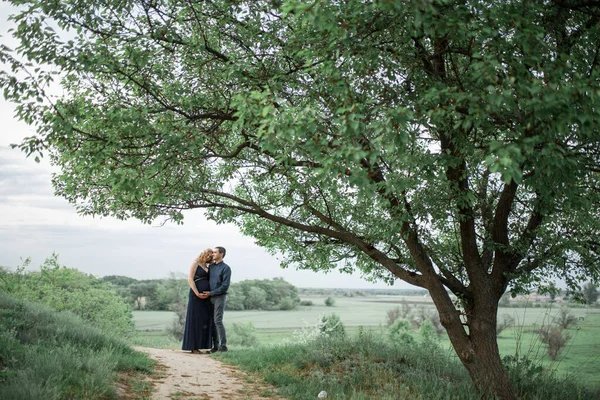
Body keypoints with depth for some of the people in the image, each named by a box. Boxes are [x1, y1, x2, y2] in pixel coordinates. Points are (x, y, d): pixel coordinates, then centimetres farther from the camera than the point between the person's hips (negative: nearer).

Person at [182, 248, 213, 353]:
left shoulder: (207, 267, 19)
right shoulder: (195, 263, -3)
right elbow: (190, 279, -13)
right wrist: (197, 294, -18)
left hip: (206, 297, 8)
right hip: (196, 295, -8)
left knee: (204, 320, 5)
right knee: (194, 320, -5)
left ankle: (198, 346, 10)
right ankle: (192, 347, -1)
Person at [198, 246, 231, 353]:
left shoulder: (226, 268, -8)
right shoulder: (211, 267, 12)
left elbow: (225, 286, -14)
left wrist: (210, 293, -16)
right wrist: (204, 293, -4)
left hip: (220, 298, -6)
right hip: (210, 298, 6)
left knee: (218, 321, -14)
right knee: (212, 322, 3)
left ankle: (223, 345, -9)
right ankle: (215, 346, 7)